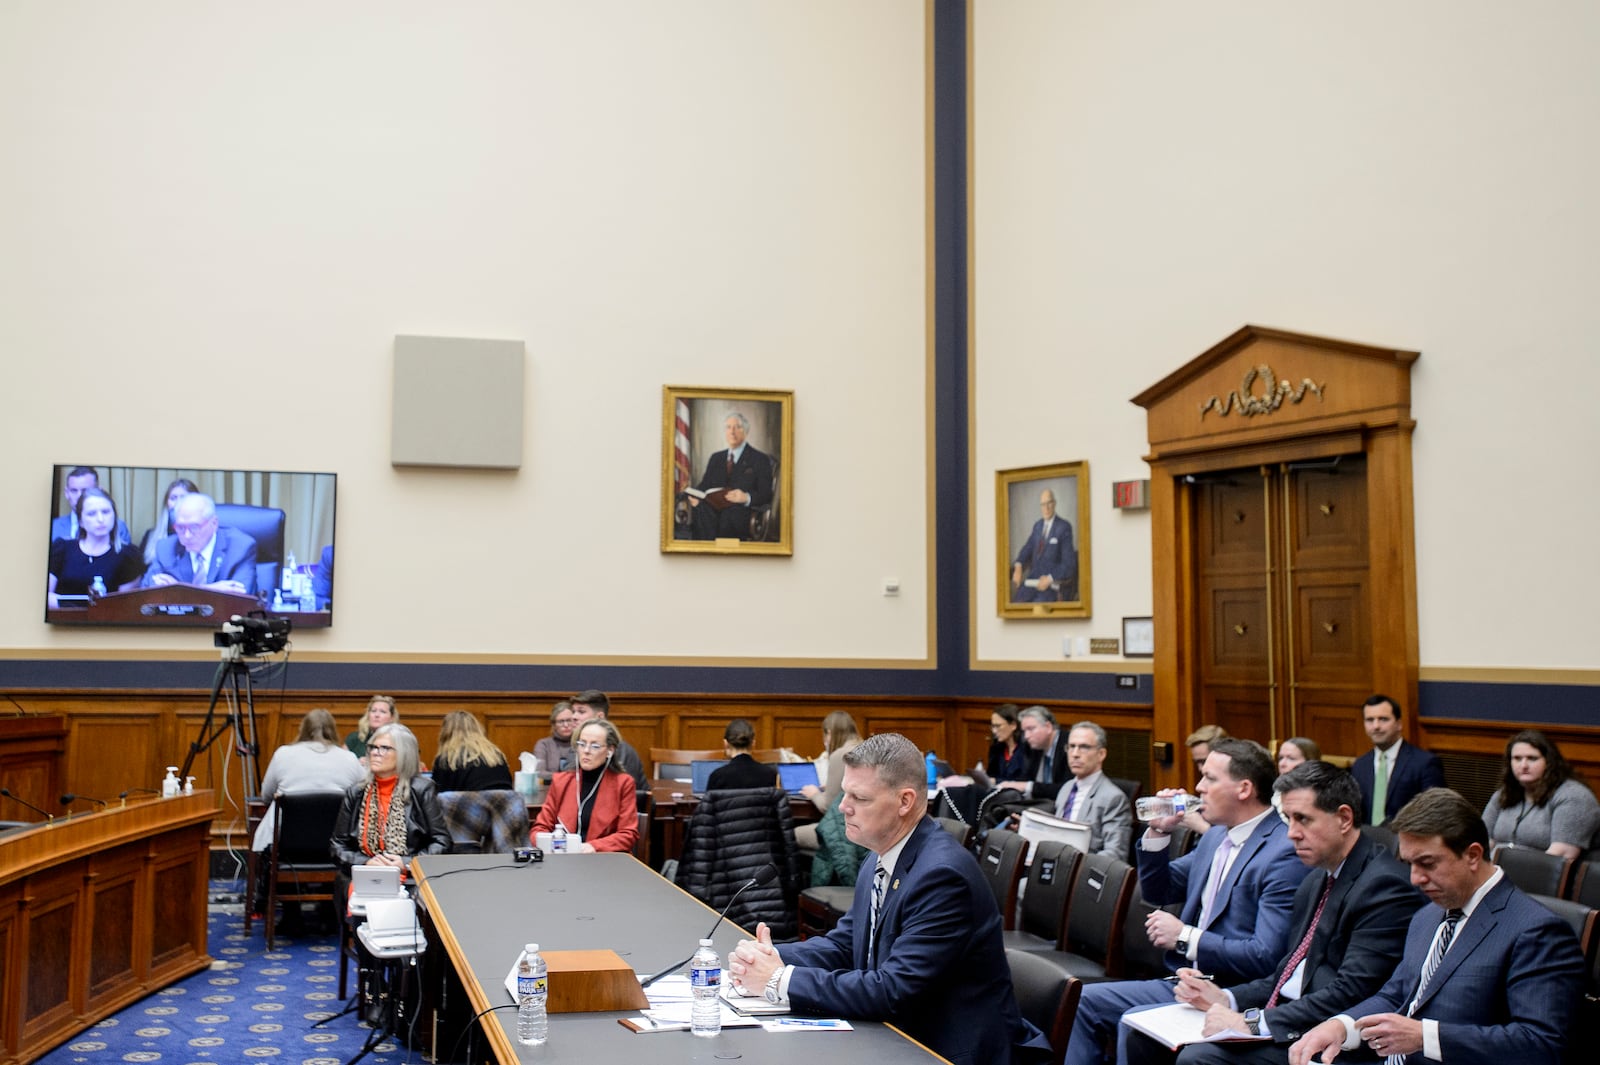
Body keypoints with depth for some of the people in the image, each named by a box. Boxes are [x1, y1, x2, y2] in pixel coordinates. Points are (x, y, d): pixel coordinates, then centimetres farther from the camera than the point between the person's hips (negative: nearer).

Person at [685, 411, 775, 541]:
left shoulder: (760, 459, 8)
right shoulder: (716, 458, 24)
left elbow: (766, 495, 0)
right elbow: (704, 485, 18)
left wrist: (746, 497, -22)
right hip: (714, 509, 4)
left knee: (728, 514, -38)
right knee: (701, 508, -31)